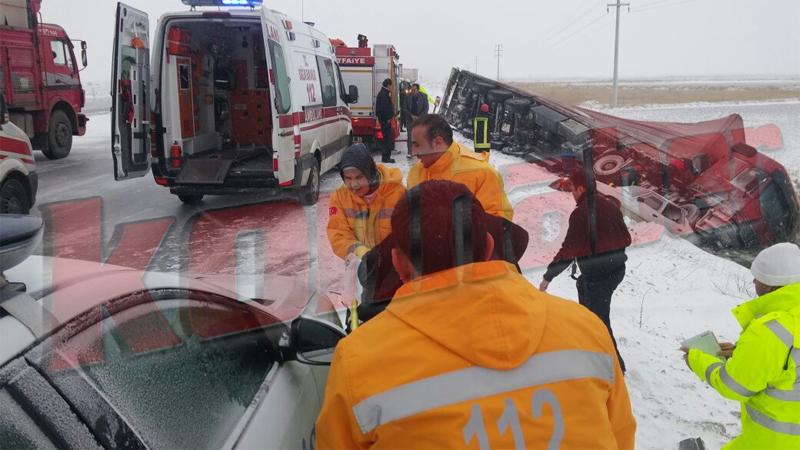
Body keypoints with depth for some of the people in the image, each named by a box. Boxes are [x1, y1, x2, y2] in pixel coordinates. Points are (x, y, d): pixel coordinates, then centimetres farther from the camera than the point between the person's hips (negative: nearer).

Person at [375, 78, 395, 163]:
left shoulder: (381, 93, 18)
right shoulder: (384, 94, -16)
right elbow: (385, 107, -23)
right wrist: (388, 118, -18)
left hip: (383, 119, 11)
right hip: (386, 119, -11)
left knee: (386, 137, 16)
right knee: (388, 138, -7)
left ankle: (385, 157, 22)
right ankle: (386, 157, -6)